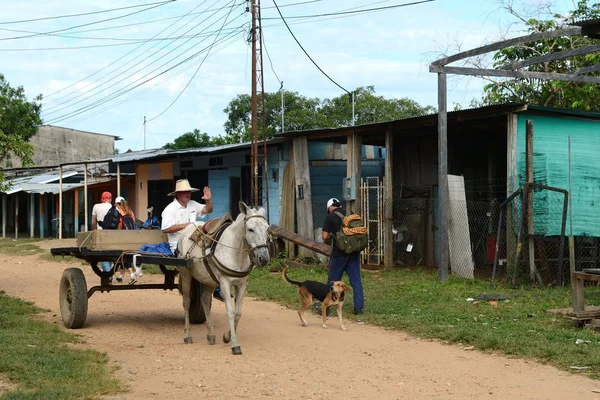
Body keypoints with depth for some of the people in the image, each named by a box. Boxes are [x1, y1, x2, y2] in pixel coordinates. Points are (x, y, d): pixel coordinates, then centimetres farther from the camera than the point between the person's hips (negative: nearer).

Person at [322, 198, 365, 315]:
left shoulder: (330, 217, -6)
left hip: (339, 253, -4)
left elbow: (325, 236, -9)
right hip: (353, 252, 4)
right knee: (356, 280, 5)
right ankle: (359, 307, 2)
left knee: (333, 280, 7)